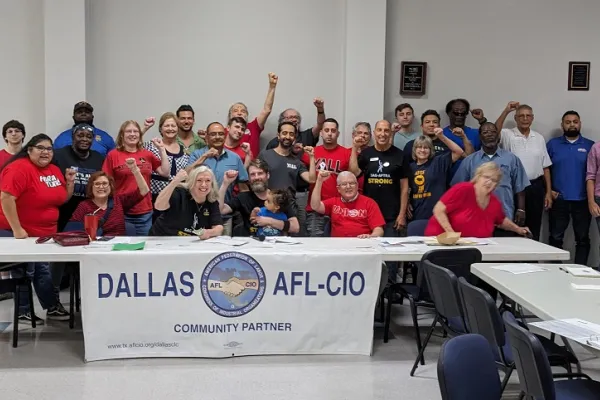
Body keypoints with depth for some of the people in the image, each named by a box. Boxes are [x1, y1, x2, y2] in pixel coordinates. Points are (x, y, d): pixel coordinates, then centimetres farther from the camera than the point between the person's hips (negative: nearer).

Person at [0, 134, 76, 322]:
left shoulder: (55, 170, 7)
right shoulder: (19, 168, -18)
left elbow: (62, 199, 17)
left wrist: (70, 181, -2)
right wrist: (17, 229, -26)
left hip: (46, 233, 8)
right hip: (20, 232, -8)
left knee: (43, 270, 16)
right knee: (25, 271, 2)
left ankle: (52, 307, 27)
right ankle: (23, 311, 16)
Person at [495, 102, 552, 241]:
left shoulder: (539, 138, 10)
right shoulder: (507, 135, -1)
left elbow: (545, 167, 11)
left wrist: (548, 192, 6)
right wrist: (506, 111, -33)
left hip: (535, 188, 4)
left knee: (534, 230, 10)